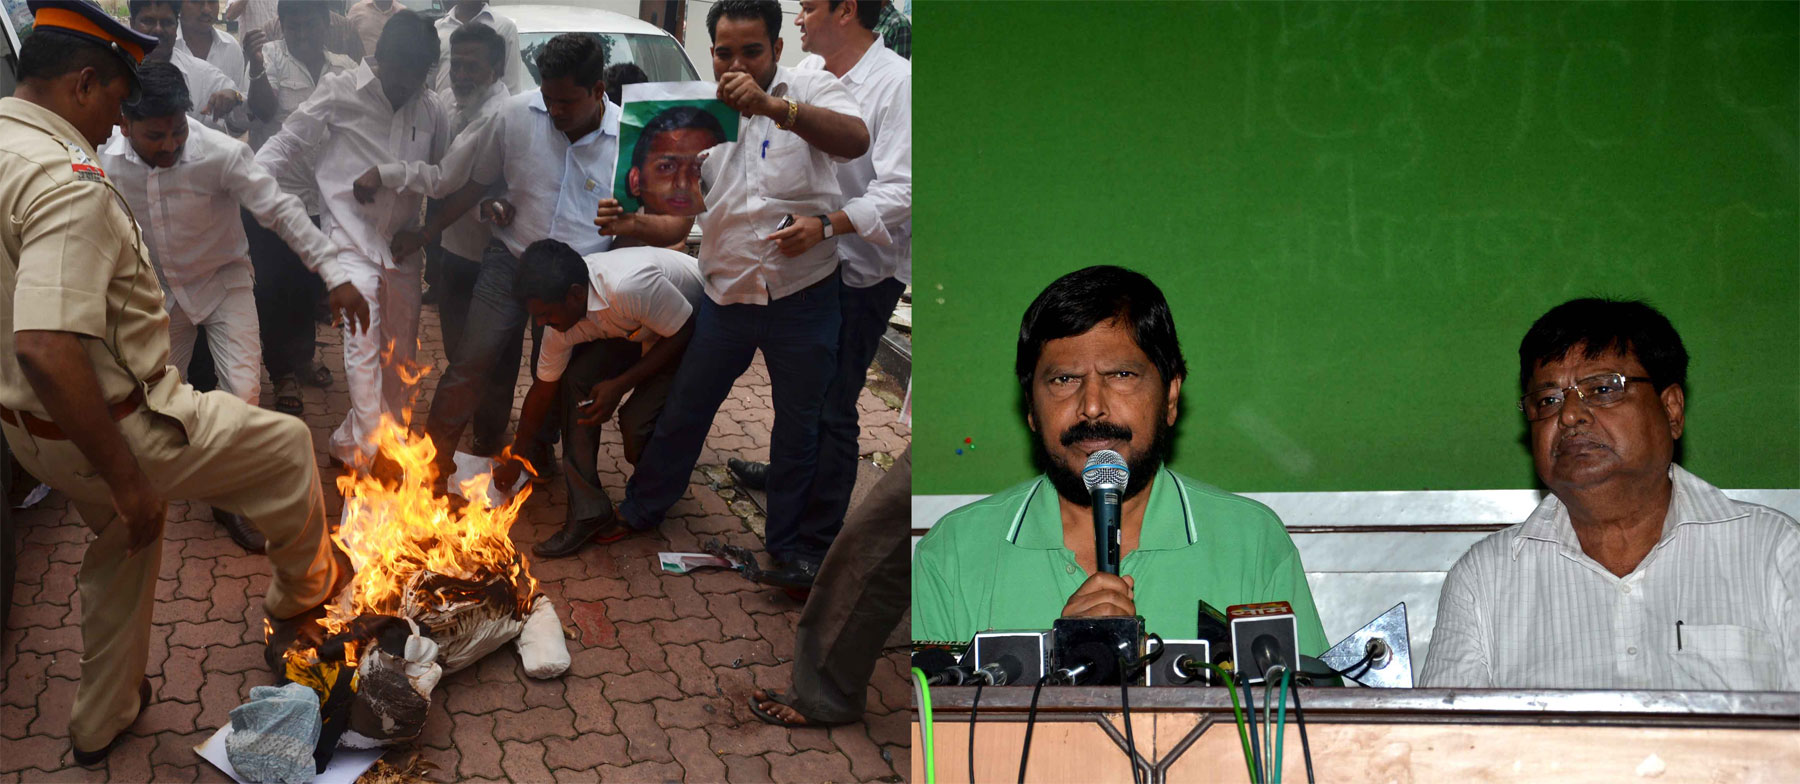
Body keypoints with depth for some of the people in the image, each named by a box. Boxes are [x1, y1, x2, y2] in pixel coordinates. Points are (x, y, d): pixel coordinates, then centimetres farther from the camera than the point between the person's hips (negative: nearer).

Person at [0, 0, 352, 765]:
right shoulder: (66, 180, -29)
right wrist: (126, 479, -29)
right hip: (110, 426, -9)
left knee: (123, 546, 31)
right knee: (287, 445, 12)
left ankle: (102, 722, 47)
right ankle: (303, 590, 38)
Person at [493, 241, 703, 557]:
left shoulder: (629, 287, -41)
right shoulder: (561, 316, -17)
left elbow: (684, 332, -26)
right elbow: (542, 390, -3)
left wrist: (620, 385, -27)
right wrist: (513, 462, 6)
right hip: (637, 331, 6)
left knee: (637, 421, -22)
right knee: (576, 379, -15)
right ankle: (587, 510, -8)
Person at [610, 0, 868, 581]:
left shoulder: (810, 92, -6)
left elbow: (856, 140, -27)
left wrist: (773, 106, -40)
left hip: (803, 299, -2)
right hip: (727, 295, 3)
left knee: (799, 425, 11)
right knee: (684, 411, 13)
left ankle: (790, 542, 28)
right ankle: (643, 509, 35)